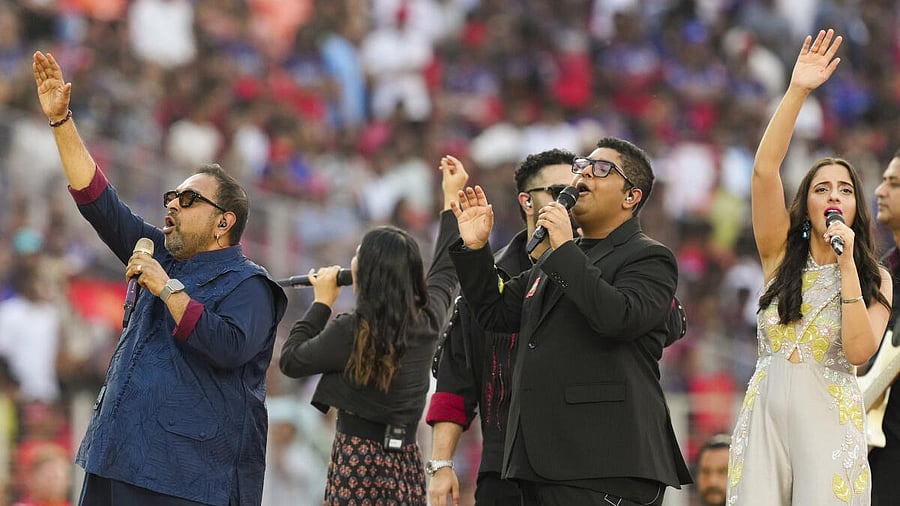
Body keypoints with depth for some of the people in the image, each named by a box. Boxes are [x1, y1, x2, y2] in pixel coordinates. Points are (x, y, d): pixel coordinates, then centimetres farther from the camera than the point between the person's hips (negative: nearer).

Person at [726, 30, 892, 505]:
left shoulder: (877, 280, 6)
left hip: (829, 417, -1)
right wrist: (796, 92, -12)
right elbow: (764, 170, -5)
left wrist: (846, 262, -11)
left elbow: (859, 350, -11)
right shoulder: (782, 254, 8)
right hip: (766, 410, 1)